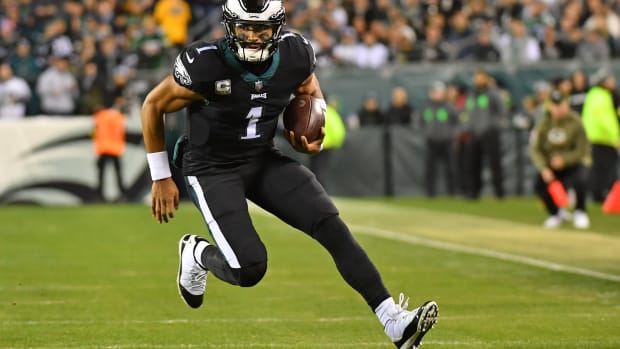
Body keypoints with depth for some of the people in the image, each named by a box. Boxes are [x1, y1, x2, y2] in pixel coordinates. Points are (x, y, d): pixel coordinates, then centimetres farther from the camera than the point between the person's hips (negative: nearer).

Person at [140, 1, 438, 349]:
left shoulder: (295, 55, -11)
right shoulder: (206, 66, -24)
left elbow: (311, 90, 14)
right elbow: (153, 106, -9)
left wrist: (316, 136, -5)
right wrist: (162, 179, -3)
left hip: (264, 160, 4)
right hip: (213, 170, -4)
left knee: (331, 225, -16)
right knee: (249, 269, -18)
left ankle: (394, 320, -16)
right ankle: (197, 253, 18)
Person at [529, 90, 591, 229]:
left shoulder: (575, 123, -15)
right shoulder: (543, 124, -6)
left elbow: (582, 150, -14)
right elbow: (535, 149, -8)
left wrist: (564, 159, -28)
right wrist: (544, 168, -24)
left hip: (574, 162, -3)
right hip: (550, 164, 3)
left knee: (579, 181, -34)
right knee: (539, 185, -22)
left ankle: (580, 213, -4)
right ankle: (557, 213, 7)